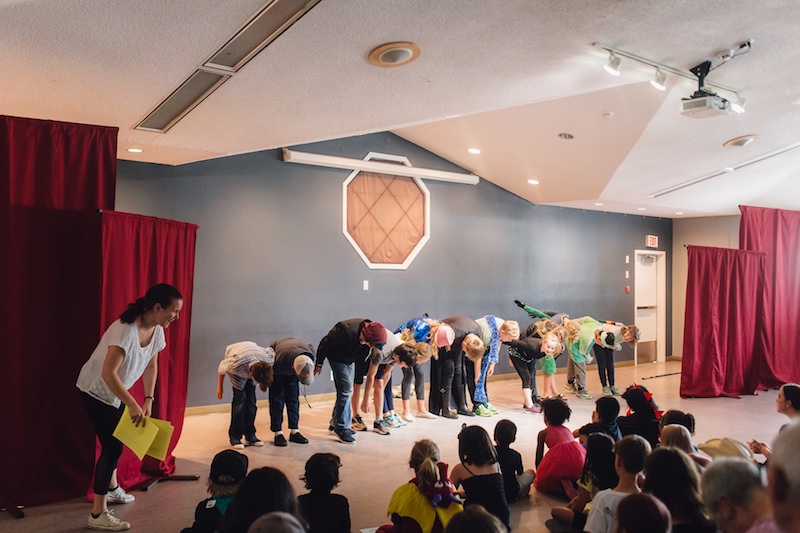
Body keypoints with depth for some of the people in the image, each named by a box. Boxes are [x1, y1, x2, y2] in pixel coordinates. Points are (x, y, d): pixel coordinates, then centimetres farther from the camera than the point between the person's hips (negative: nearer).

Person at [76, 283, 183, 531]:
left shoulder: (157, 330, -9)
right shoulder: (126, 329, -35)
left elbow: (151, 365, 2)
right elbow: (108, 373, -38)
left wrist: (148, 399, -5)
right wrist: (132, 405, -40)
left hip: (116, 392, 9)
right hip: (96, 390, -9)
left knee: (116, 440, 23)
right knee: (112, 446, -8)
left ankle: (112, 488, 45)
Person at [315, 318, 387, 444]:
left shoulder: (371, 332, -20)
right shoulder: (346, 330, -39)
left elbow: (362, 355, -1)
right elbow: (325, 343, -24)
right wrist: (319, 364, -14)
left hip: (350, 360, 6)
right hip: (337, 358, -6)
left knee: (346, 391, 10)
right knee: (346, 390, -14)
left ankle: (335, 423, 24)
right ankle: (341, 428, -4)